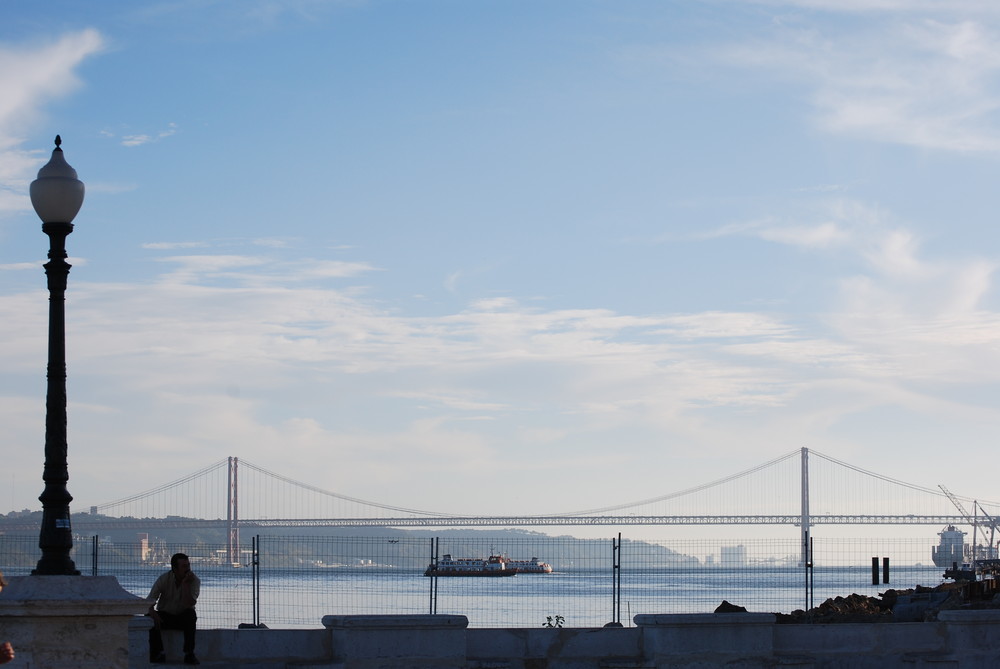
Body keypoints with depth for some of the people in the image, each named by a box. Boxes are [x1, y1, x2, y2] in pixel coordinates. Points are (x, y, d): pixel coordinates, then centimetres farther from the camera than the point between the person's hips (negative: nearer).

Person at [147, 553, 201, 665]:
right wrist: (153, 613, -39)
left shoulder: (194, 580, -12)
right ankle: (158, 653, -20)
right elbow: (150, 601, -18)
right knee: (149, 617, -29)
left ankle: (189, 654, -31)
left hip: (183, 618, -1)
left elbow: (190, 604, -26)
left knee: (191, 613, -34)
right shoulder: (164, 579, -11)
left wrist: (185, 584, -31)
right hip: (165, 616, 1)